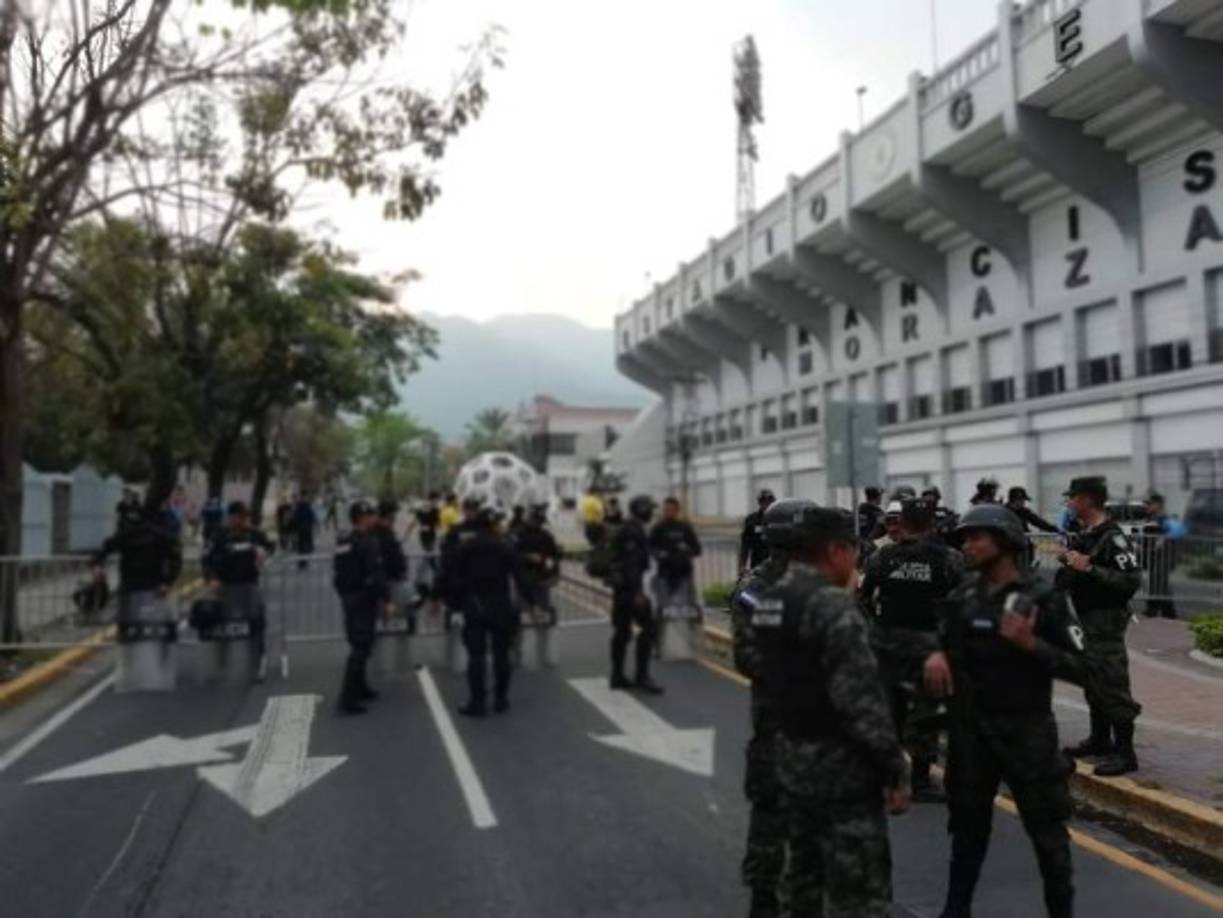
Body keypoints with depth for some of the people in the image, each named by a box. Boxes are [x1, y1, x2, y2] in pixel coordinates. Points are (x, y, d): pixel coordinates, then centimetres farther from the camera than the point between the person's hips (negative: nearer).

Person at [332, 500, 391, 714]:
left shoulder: (342, 541, 9)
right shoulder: (369, 542, -17)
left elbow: (337, 571, 15)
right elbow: (376, 574, -21)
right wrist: (386, 600, -16)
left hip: (348, 597, 9)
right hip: (364, 599, -9)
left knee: (359, 644, 21)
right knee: (361, 647, -6)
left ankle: (360, 688, 32)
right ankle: (348, 698, -7)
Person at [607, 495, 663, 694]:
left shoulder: (625, 530, 17)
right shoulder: (634, 531, -14)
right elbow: (632, 564, -22)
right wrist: (638, 592, -24)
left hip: (620, 587, 11)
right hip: (630, 587, -11)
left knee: (622, 630, 11)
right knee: (648, 627, -8)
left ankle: (618, 676, 15)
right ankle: (642, 676, -8)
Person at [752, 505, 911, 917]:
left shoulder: (768, 601, 5)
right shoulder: (833, 606, -21)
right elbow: (862, 701, -23)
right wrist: (896, 770, -14)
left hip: (792, 756, 8)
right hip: (841, 764, -8)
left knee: (804, 872, 21)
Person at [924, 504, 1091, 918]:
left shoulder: (1044, 599, -10)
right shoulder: (962, 597, 2)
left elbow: (1081, 667, -10)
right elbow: (943, 643, 13)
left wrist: (1031, 643, -23)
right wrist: (936, 654, -9)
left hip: (1026, 731, -4)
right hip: (969, 729, 4)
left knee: (1045, 827, 10)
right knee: (967, 824, 16)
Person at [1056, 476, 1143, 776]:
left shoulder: (1112, 537, -17)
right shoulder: (1083, 535, 11)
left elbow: (1132, 580, -24)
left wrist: (1089, 568, -26)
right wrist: (1068, 562, 5)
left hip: (1105, 622, -9)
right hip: (1084, 619, 9)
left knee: (1112, 687, -4)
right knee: (1093, 684, 18)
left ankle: (1125, 753, 4)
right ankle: (1100, 740, 30)